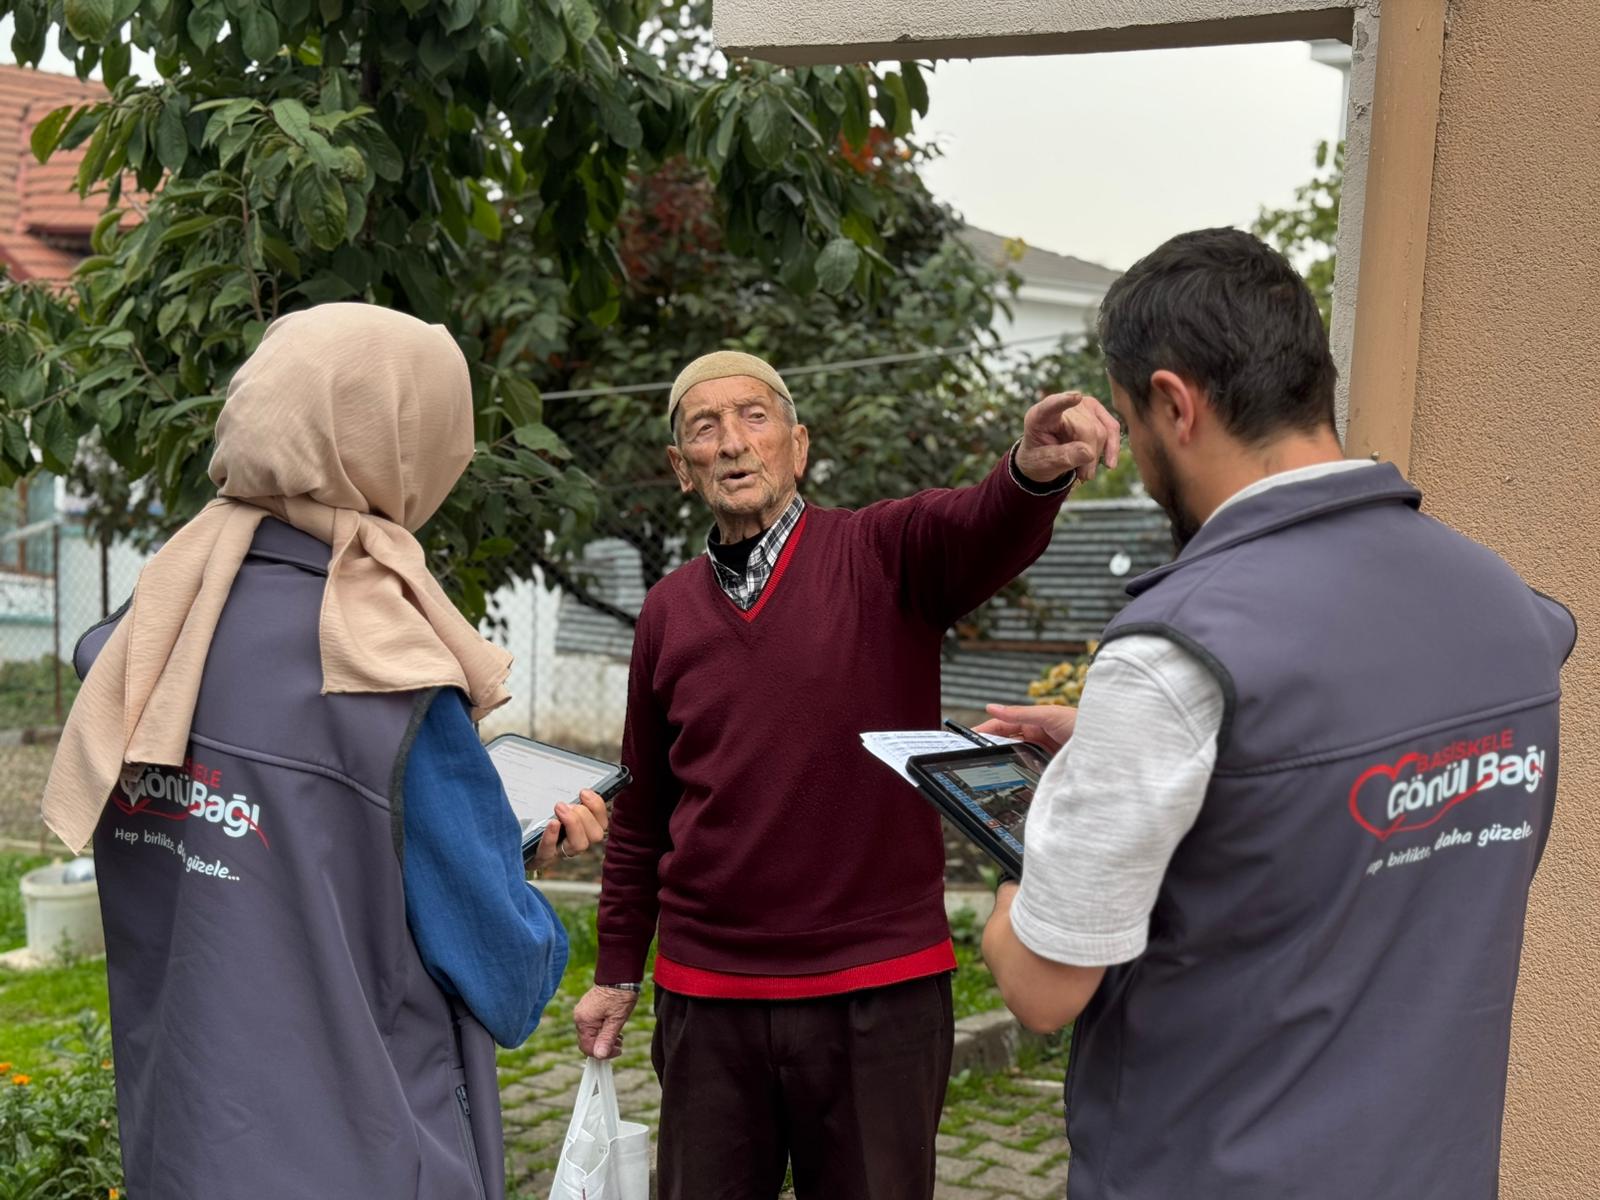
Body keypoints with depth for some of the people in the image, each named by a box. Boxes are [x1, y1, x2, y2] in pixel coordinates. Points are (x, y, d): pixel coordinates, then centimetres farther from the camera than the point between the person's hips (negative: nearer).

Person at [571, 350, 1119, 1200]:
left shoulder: (886, 556, -4)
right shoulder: (669, 611, 6)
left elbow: (986, 532, -26)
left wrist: (1035, 468, -48)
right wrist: (617, 972, 16)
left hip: (879, 988, -2)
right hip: (706, 994, 3)